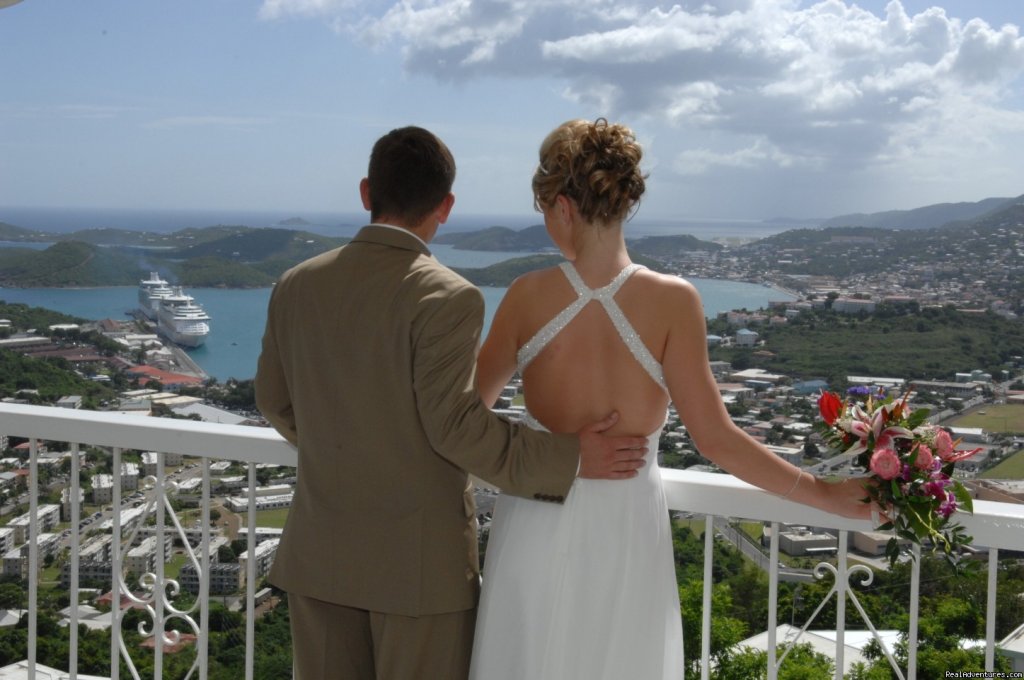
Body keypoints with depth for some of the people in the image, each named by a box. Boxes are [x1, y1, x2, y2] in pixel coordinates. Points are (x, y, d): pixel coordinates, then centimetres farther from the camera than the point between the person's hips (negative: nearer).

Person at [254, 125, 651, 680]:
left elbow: (274, 401, 11)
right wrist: (569, 458, -12)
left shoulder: (296, 286, 1)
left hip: (320, 553, 5)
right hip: (418, 562, -5)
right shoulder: (446, 298, -17)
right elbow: (454, 425, -19)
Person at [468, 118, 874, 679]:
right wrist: (825, 493, -6)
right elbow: (715, 438, -14)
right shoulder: (672, 301, -13)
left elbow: (471, 403, 5)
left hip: (537, 524, 0)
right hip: (627, 531, 0)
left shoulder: (527, 296, -10)